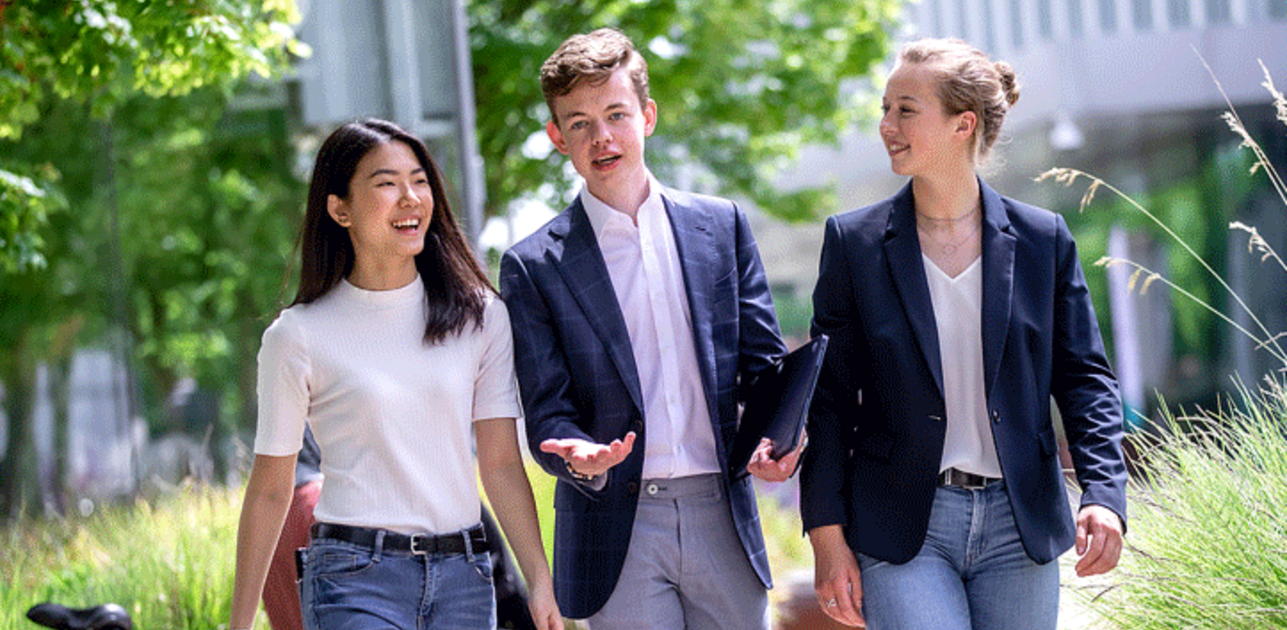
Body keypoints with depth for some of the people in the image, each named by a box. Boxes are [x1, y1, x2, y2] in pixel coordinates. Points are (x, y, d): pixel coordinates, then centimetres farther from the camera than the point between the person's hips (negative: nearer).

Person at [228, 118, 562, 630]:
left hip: (464, 576, 3)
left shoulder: (480, 316, 7)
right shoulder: (298, 337, -1)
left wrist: (540, 583, -3)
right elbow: (270, 488, 4)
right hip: (354, 581, -3)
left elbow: (502, 464, 5)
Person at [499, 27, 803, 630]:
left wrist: (773, 436, -11)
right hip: (617, 527, -2)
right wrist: (577, 458, -24)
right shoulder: (534, 266, 1)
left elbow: (762, 359, 9)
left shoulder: (721, 225, 9)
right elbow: (546, 411, -1)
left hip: (723, 514, 3)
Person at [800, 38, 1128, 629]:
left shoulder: (1043, 240, 3)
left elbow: (1084, 377, 6)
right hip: (901, 531, -1)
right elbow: (828, 398, 3)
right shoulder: (855, 242, 2)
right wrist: (827, 536, -3)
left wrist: (1104, 495, -9)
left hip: (1020, 527, 2)